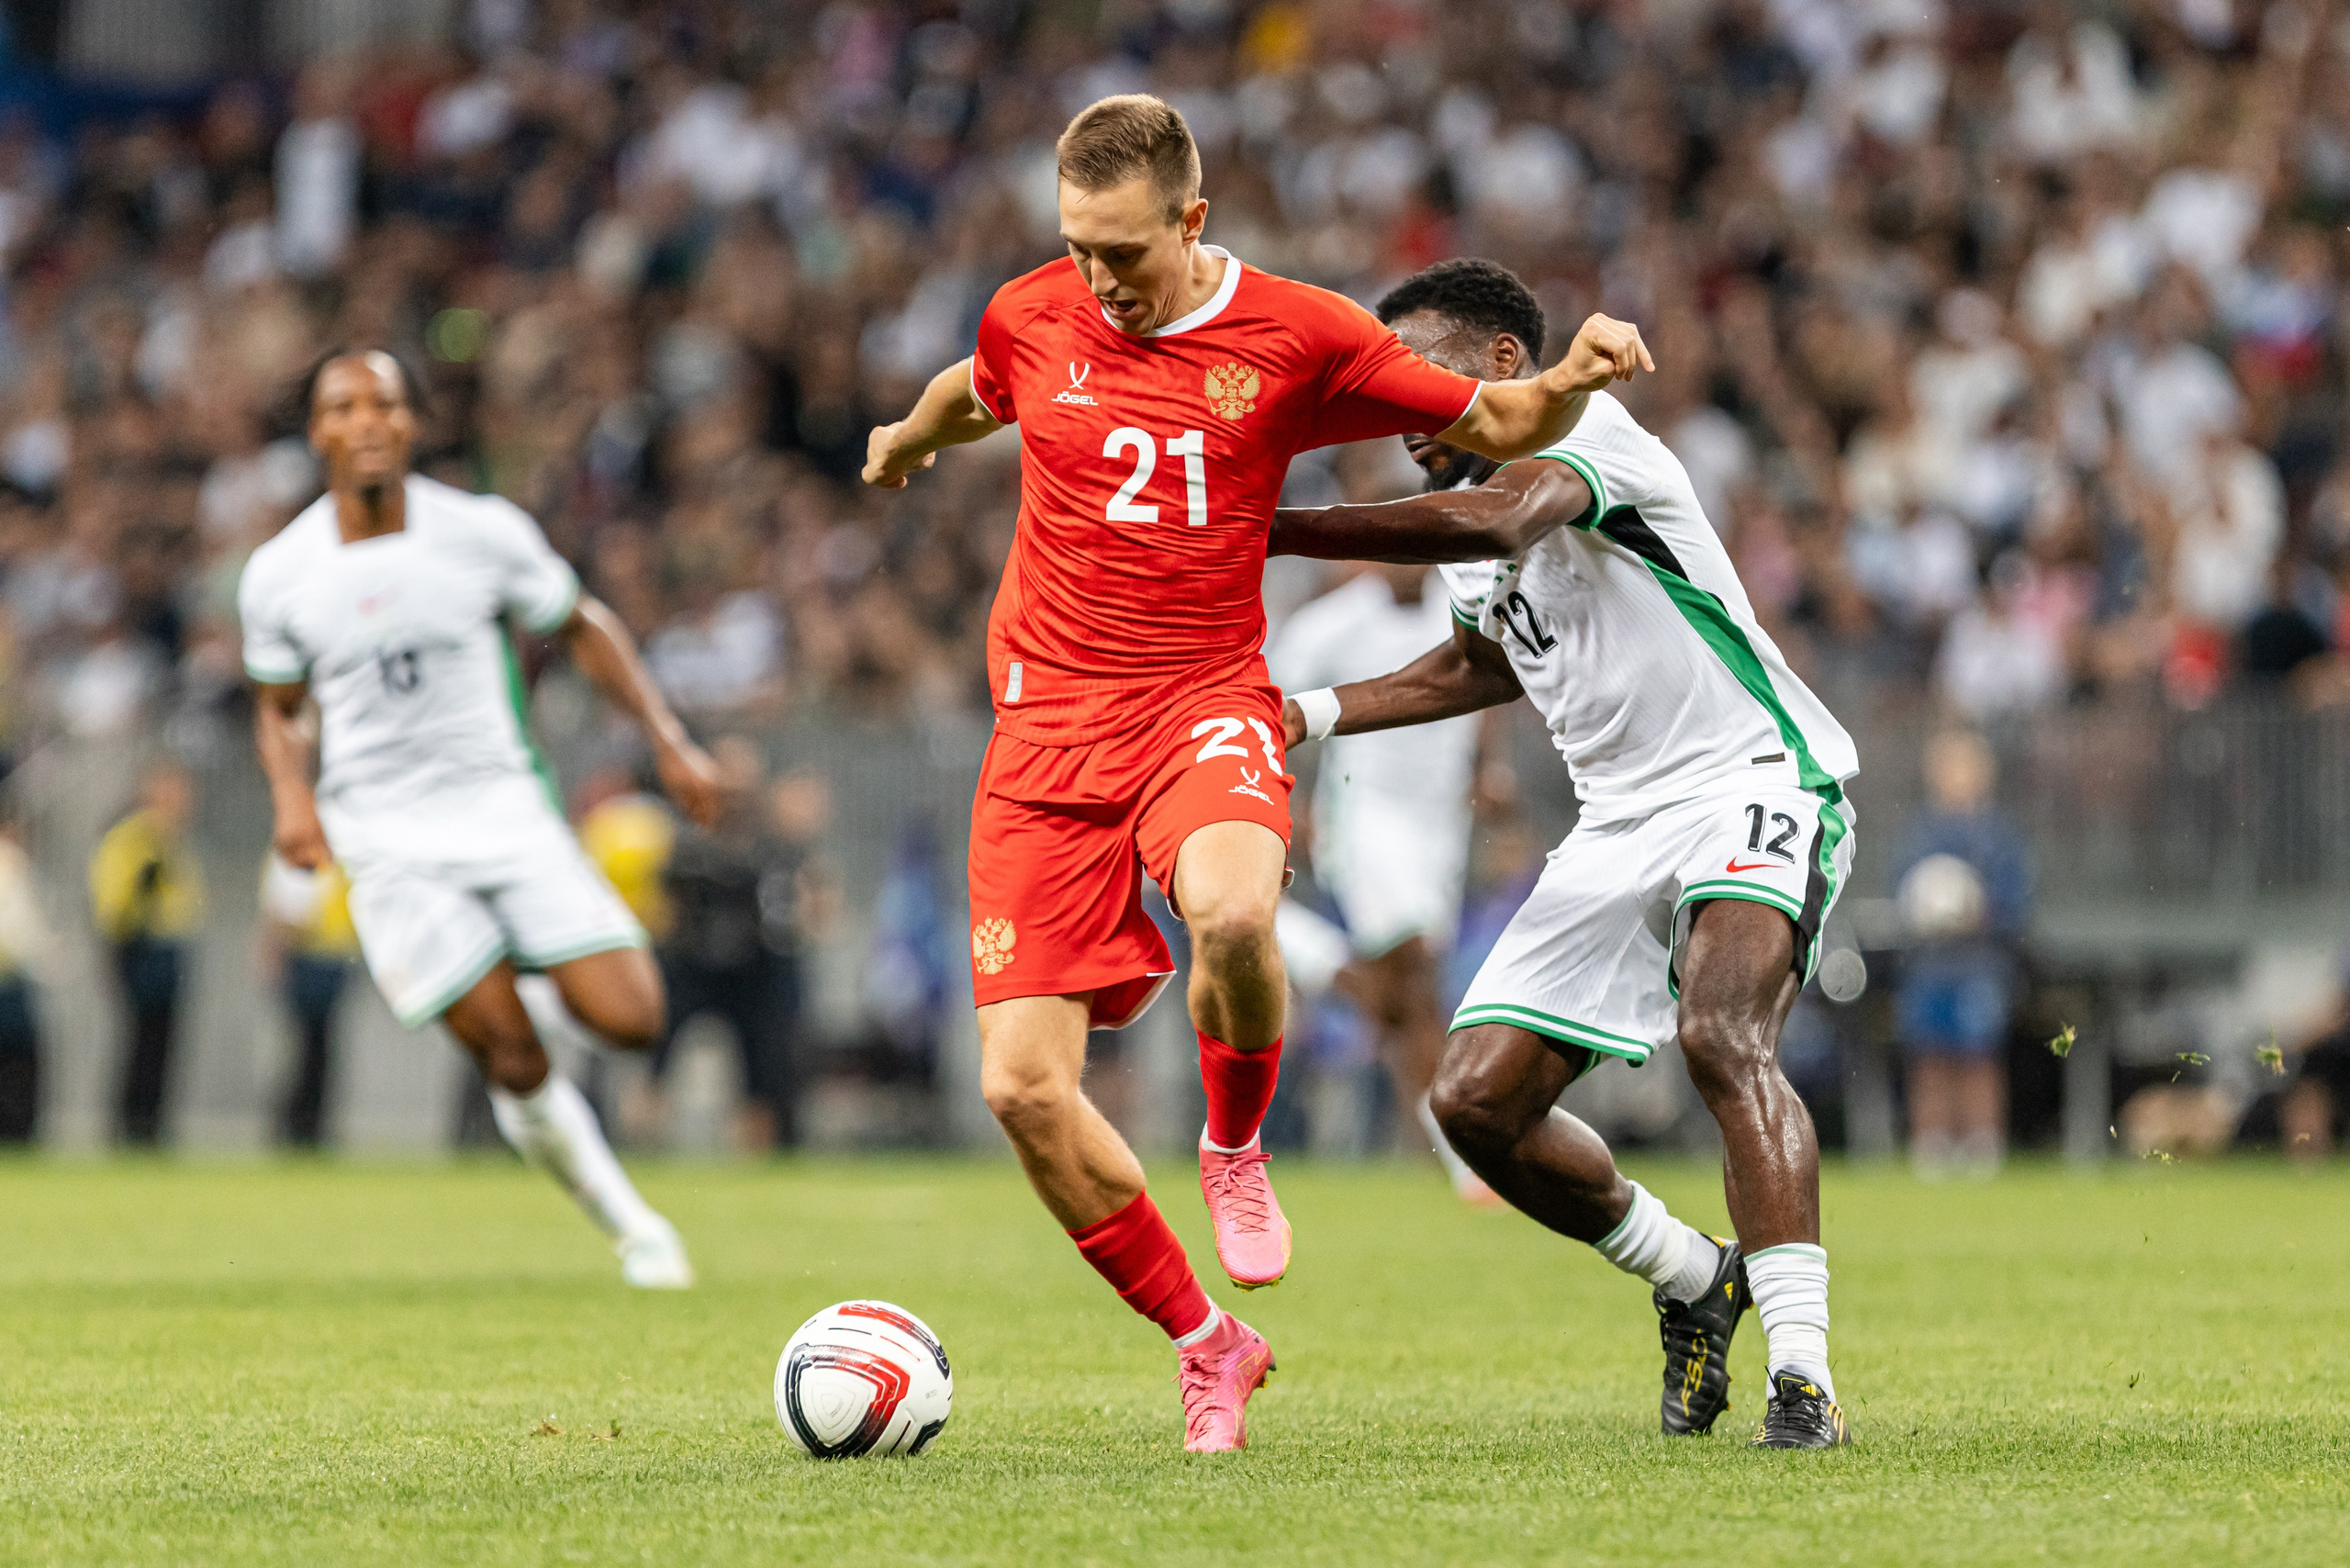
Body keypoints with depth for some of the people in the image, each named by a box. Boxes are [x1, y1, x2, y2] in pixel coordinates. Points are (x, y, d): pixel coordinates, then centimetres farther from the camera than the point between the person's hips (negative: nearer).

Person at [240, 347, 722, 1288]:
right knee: (513, 1062, -12)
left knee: (628, 1020, -12)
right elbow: (277, 708, 13)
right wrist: (292, 796, -7)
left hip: (504, 809, 1)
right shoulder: (277, 577, -3)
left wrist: (667, 740, 2)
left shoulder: (484, 534, -5)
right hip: (386, 841, -1)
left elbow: (582, 629, 10)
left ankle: (548, 996, 25)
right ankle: (629, 1226, 8)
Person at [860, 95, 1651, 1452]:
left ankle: (1236, 1149, -5)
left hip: (1208, 702, -3)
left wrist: (1570, 382, -16)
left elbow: (1493, 425, 5)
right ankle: (1206, 1344, 11)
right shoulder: (1030, 320, 4)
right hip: (1048, 726, 3)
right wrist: (906, 441, 49)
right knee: (1023, 1086, -9)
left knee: (1233, 913, -38)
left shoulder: (1298, 336, -3)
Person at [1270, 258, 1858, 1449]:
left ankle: (1803, 1380, -35)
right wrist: (1314, 714, 24)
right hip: (1623, 823, 9)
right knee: (1475, 1097, -1)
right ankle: (1693, 1282, 22)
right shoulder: (1462, 505, 14)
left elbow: (1494, 520, -35)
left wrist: (1275, 532, -36)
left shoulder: (1583, 430, -12)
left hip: (1755, 783, -9)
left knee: (1721, 1033, -33)